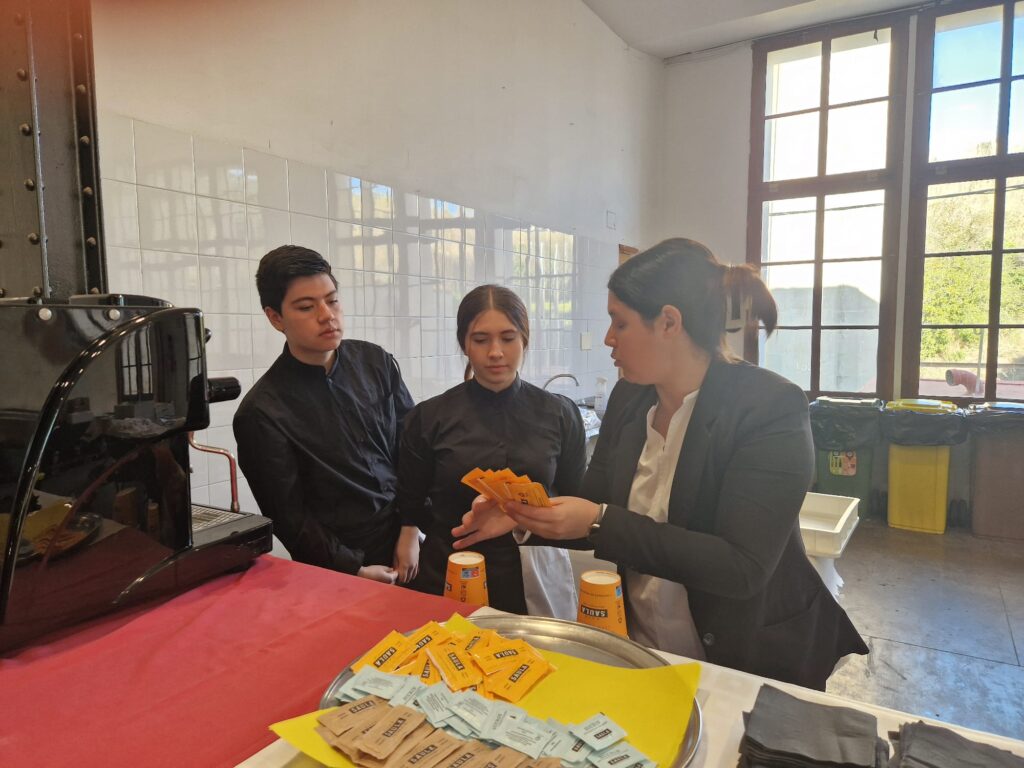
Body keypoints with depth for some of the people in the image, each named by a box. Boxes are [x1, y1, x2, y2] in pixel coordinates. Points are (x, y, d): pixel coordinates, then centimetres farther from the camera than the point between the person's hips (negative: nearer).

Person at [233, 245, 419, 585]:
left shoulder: (375, 362, -4)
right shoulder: (262, 412, -15)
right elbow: (289, 518, -10)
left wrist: (411, 530, -6)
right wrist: (356, 571, -10)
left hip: (407, 544, 4)